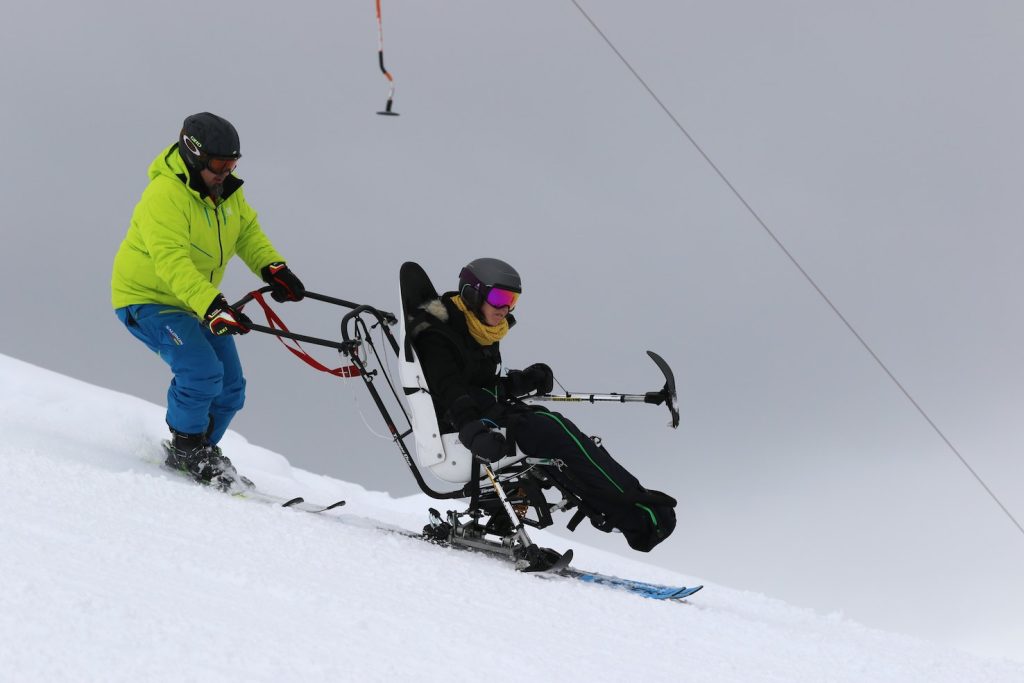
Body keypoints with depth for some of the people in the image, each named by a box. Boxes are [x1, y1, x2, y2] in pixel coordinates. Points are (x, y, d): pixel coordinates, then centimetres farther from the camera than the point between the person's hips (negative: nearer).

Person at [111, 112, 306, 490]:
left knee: (230, 390, 5)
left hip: (198, 301, 8)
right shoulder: (164, 195, -28)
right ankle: (186, 448, -4)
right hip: (147, 299, -8)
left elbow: (248, 232, 11)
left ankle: (203, 449, 28)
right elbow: (172, 262, -38)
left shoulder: (227, 190, -2)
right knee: (202, 372, -26)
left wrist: (273, 268, -9)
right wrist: (212, 307, -48)